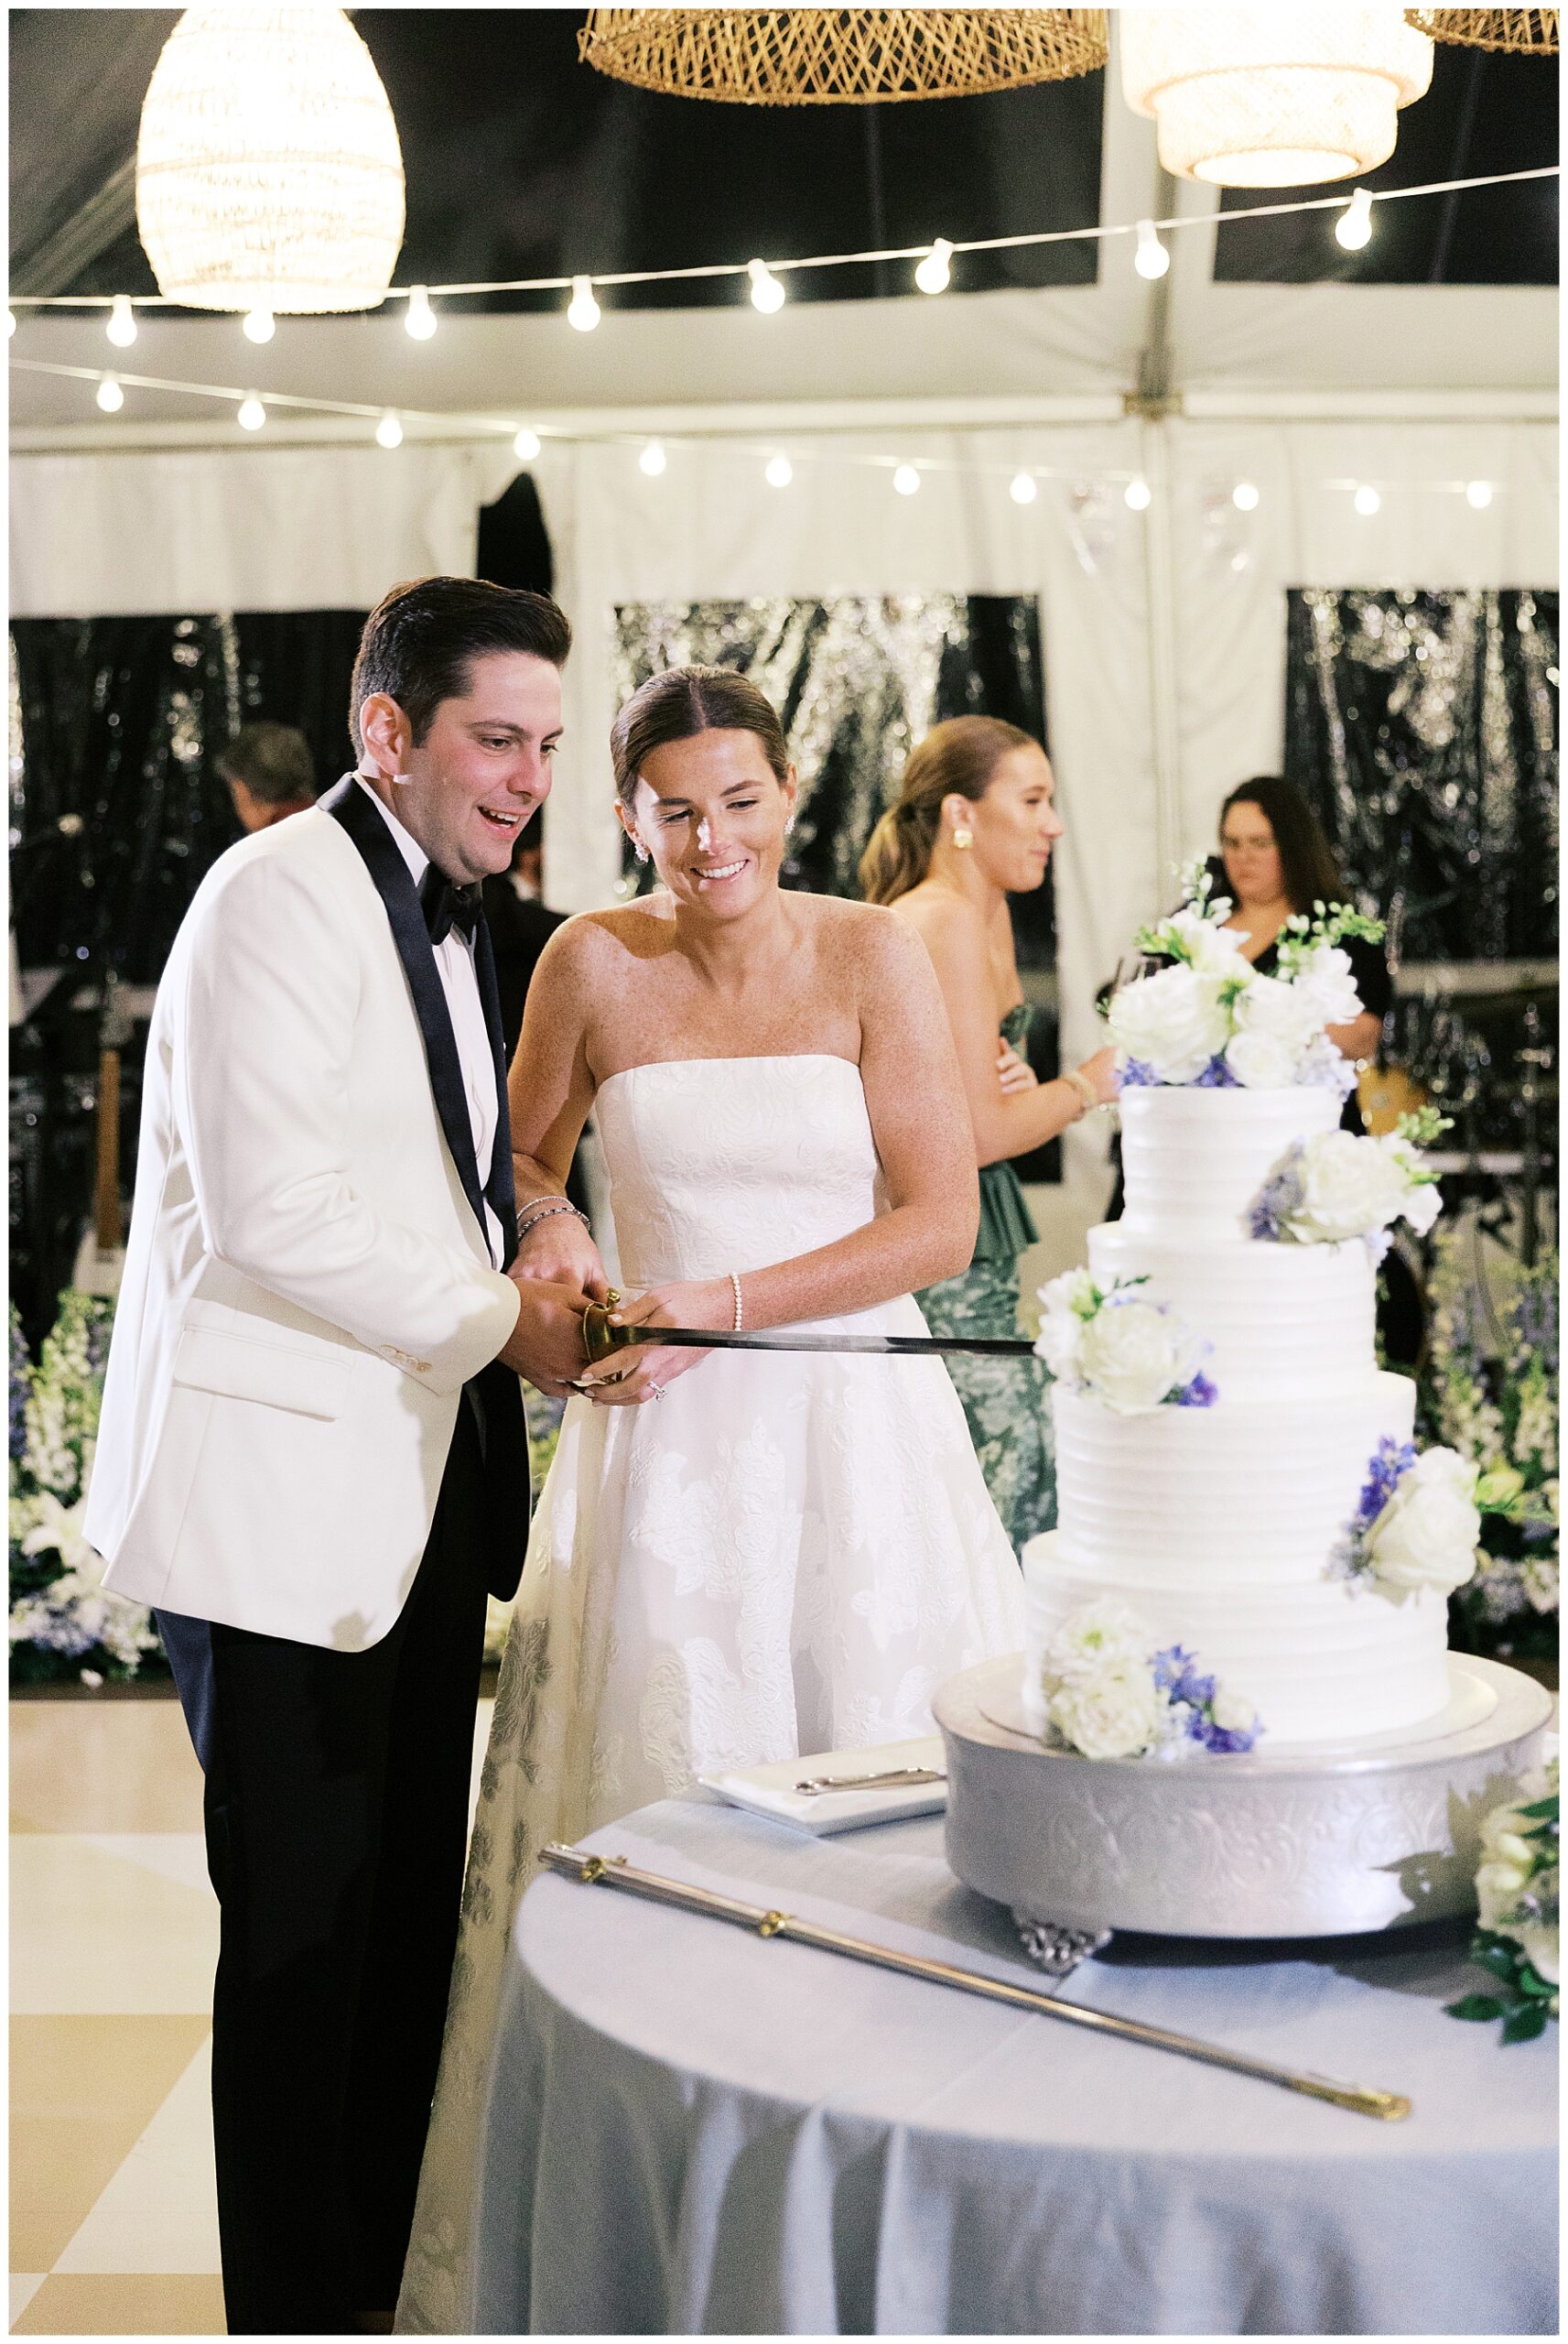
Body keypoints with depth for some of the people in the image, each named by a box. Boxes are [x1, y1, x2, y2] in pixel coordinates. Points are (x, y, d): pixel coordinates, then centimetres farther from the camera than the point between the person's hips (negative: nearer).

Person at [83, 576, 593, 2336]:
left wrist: (541, 1284, 4)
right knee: (303, 1929, 0)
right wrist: (499, 1319, -13)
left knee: (412, 1916, 14)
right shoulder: (281, 894, -13)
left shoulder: (445, 918, 17)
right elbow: (269, 1208, -22)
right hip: (280, 1488, -9)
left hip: (417, 1489, 9)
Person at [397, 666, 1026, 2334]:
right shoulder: (592, 963, 2)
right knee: (660, 1806, 3)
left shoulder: (872, 956, -3)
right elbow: (523, 1153, 18)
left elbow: (940, 1222, -6)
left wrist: (714, 1303, -13)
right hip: (667, 1447, 1)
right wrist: (551, 1234, -3)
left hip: (859, 1438, -1)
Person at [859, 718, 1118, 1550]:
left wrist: (1016, 1081, 1)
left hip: (971, 1252, 10)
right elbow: (978, 1134, -18)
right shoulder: (946, 922, -15)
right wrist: (1091, 1083, -3)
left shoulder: (985, 917, 15)